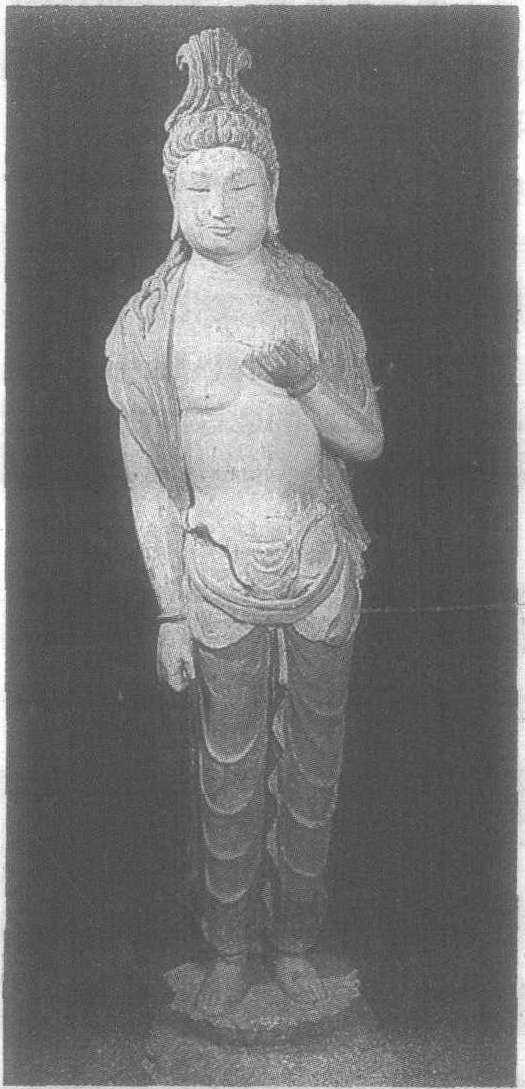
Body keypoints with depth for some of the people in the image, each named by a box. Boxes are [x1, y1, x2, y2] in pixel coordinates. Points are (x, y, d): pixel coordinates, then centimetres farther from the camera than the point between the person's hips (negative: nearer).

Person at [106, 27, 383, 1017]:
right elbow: (149, 478, -3)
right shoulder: (150, 323, -7)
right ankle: (230, 944, 27)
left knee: (312, 759, 12)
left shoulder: (318, 303, -2)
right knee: (231, 768, 8)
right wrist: (170, 611, -4)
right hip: (219, 570, -2)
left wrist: (307, 386, -19)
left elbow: (368, 440, 1)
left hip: (322, 559, 2)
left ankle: (294, 937, 30)